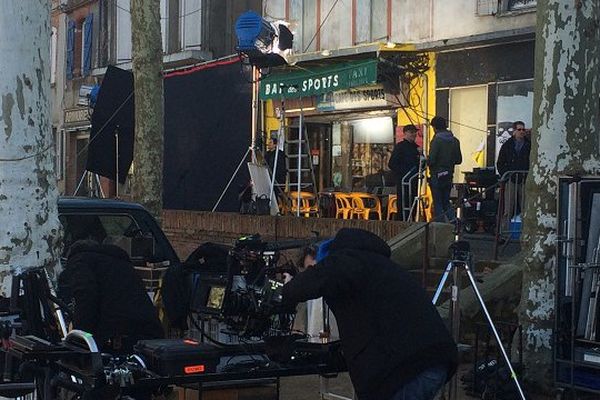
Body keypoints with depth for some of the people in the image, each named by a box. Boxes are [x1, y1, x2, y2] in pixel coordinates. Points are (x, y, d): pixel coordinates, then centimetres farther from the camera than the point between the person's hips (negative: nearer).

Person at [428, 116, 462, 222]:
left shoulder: (437, 140, -16)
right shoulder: (454, 141, 4)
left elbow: (431, 160, -19)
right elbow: (458, 160, 7)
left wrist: (425, 161, 2)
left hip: (437, 175, -6)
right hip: (449, 175, 6)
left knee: (438, 202, 2)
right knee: (446, 201, 17)